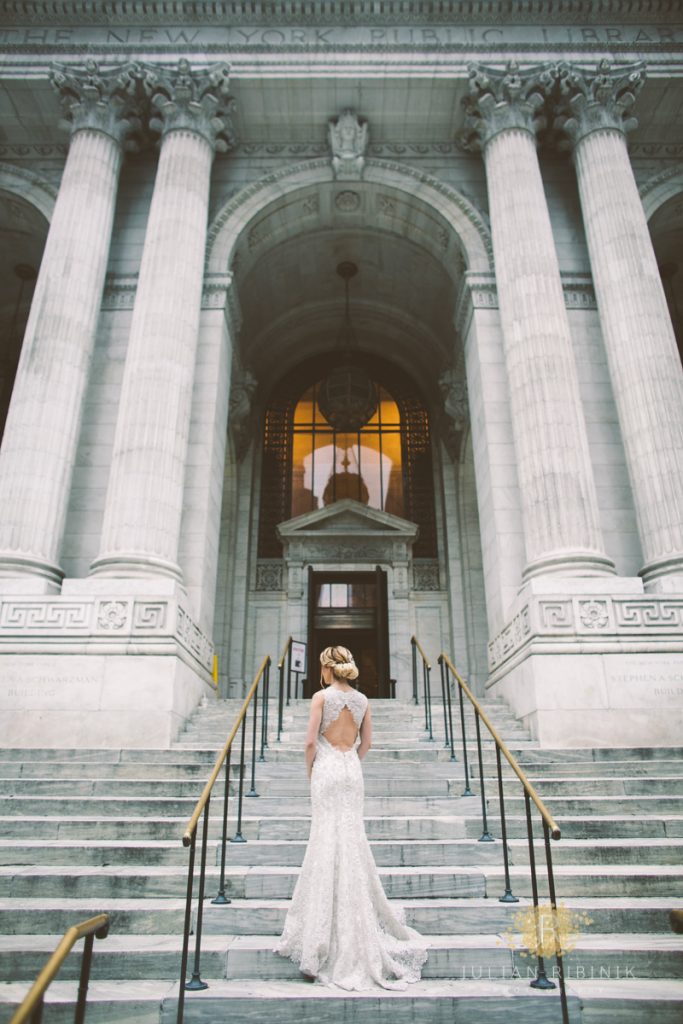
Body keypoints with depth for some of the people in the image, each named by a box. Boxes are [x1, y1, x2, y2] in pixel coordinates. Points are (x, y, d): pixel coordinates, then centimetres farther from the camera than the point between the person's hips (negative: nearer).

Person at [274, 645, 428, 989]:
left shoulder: (321, 696, -10)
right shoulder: (362, 699, 4)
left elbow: (311, 742, -10)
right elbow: (366, 743, 9)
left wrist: (310, 771, 5)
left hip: (327, 769, -4)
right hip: (352, 770, 4)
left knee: (327, 838, 0)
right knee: (353, 837, 13)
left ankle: (325, 932, 5)